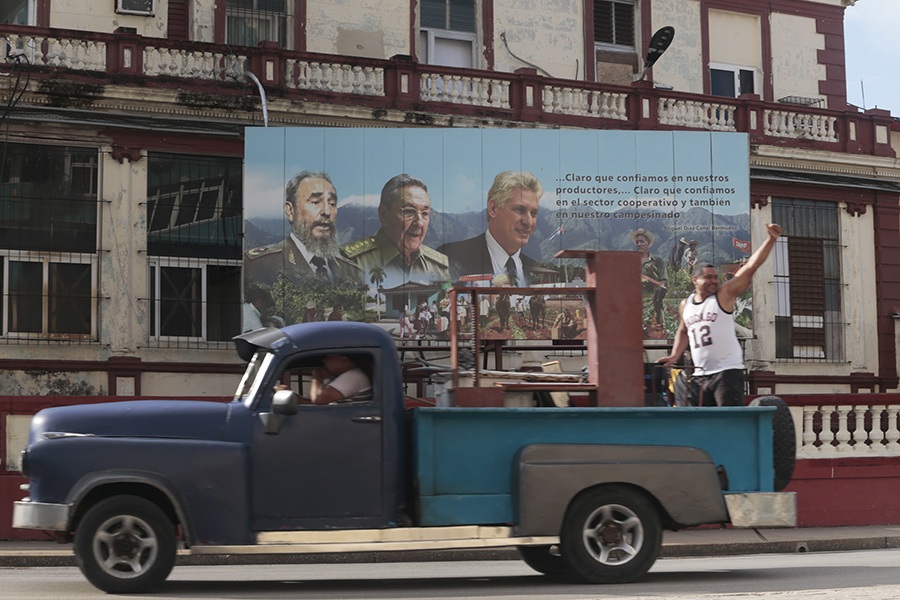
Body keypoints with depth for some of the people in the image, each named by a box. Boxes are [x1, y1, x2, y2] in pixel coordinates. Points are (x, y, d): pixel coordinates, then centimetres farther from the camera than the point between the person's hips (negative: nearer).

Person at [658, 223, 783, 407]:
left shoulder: (724, 295, -4)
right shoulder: (685, 305, 10)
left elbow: (750, 267, -12)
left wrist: (770, 239, -20)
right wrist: (675, 356, 14)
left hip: (727, 371, -6)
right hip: (700, 374, 6)